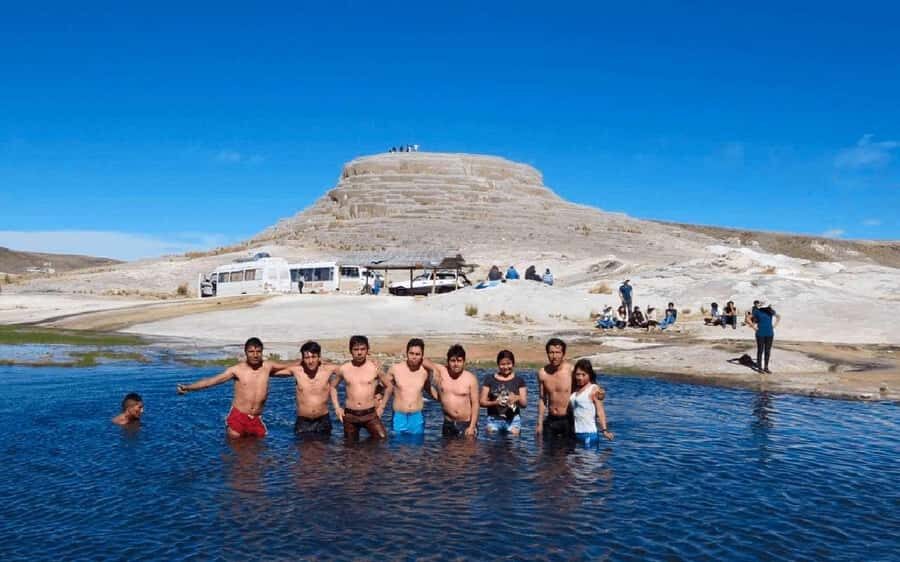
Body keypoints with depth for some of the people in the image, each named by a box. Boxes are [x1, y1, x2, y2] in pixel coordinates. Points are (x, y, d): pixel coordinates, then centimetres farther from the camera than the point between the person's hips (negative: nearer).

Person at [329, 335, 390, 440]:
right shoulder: (343, 369, 0)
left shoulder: (374, 368, -3)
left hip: (370, 414, -1)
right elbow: (333, 386, 17)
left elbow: (388, 386, 12)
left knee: (383, 440, -14)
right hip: (350, 415, 1)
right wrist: (337, 407, 9)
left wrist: (382, 406, 6)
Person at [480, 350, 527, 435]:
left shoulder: (519, 380, 7)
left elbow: (524, 404, 4)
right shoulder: (489, 379, 6)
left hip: (513, 419, 0)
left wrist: (517, 398, -17)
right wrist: (495, 402, -15)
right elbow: (482, 402, 3)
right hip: (494, 419, 0)